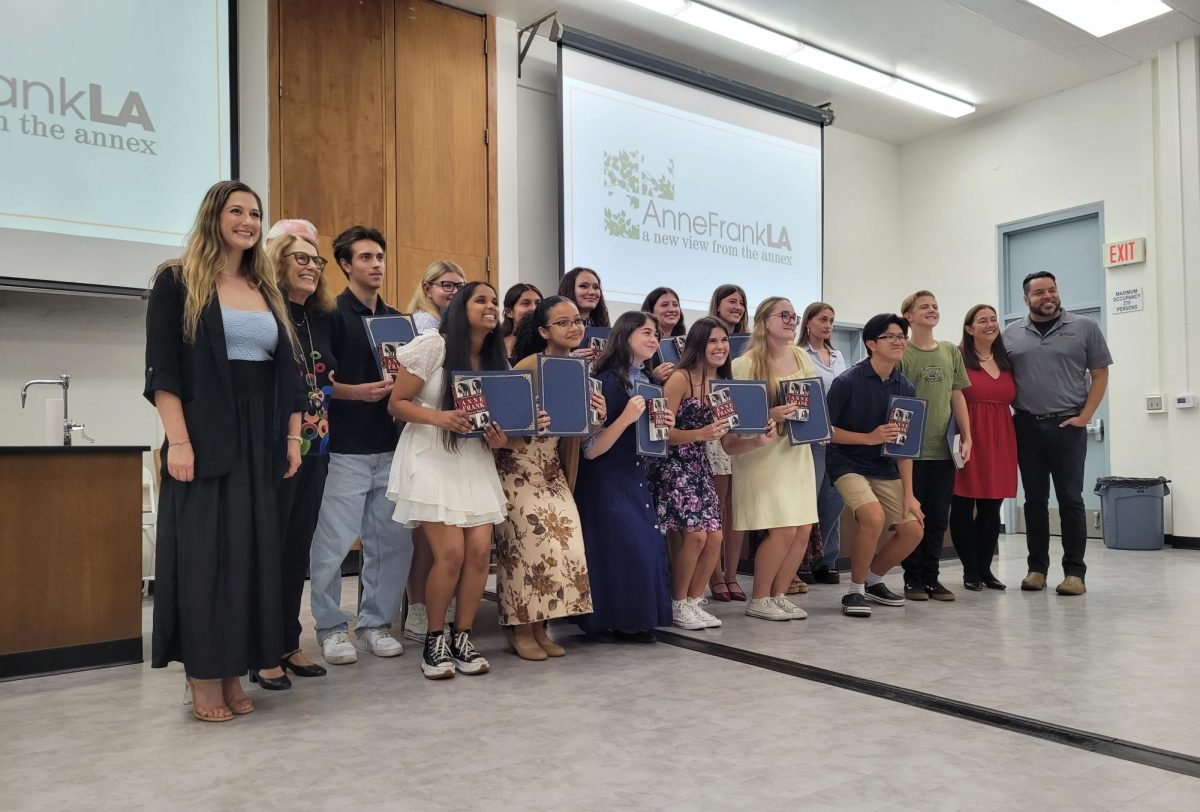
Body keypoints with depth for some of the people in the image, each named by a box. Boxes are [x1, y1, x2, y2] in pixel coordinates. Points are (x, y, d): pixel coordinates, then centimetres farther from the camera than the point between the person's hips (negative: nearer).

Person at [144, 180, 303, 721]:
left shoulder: (267, 291, 16)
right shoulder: (177, 282, 0)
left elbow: (288, 372, 15)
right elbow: (162, 369, -8)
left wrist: (293, 437, 8)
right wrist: (178, 440, -17)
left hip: (260, 441, 5)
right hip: (205, 438, -5)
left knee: (253, 551, 6)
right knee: (204, 552, -2)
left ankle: (233, 672, 16)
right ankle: (203, 676, 9)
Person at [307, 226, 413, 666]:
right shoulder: (331, 315, -4)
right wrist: (357, 392, -21)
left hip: (389, 448, 6)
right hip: (343, 449, -5)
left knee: (393, 540, 7)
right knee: (332, 543, -1)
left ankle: (376, 622, 22)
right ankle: (331, 628, 15)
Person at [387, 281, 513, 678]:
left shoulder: (496, 359, 10)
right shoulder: (432, 345, -8)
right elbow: (396, 404, -6)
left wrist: (500, 438, -7)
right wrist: (440, 417, -22)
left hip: (476, 461, 6)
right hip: (432, 459, -5)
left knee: (480, 550, -6)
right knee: (451, 553, -13)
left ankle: (462, 638, 13)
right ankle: (434, 641, 9)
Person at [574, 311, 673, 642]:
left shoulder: (647, 383, 8)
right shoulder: (606, 381, -15)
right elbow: (590, 449, -20)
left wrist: (664, 426, -3)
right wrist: (626, 418, -29)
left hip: (636, 479, 8)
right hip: (606, 481, -8)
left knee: (646, 545, 6)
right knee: (617, 548, -6)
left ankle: (633, 620, 20)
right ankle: (607, 620, 14)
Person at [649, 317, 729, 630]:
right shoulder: (681, 378, -11)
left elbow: (724, 437, 14)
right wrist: (700, 434, -28)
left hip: (700, 465, 7)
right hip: (673, 464, -7)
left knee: (714, 536, -1)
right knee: (694, 534, -12)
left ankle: (694, 602, 17)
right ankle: (677, 605, 7)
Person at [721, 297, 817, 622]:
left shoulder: (800, 356, 9)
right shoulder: (745, 365, -11)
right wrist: (770, 416, -26)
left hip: (797, 451, 7)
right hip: (762, 453, -6)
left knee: (804, 529, 2)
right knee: (783, 530, -12)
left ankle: (778, 595, 20)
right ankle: (758, 599, 8)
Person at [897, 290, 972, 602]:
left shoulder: (951, 352, 10)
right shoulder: (902, 354, -4)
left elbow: (957, 397, 12)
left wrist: (966, 438, 7)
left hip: (944, 449, 4)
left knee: (938, 518, 9)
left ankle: (932, 577, 19)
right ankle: (913, 579, 14)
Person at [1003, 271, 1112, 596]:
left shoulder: (1084, 327, 2)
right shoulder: (1011, 334, 8)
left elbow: (1100, 375, 2)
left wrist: (1084, 417, -7)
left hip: (1067, 426, -2)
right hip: (1026, 427, 2)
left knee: (1070, 499, -1)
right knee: (1034, 500, 8)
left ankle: (1074, 571, 8)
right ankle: (1037, 568, 16)